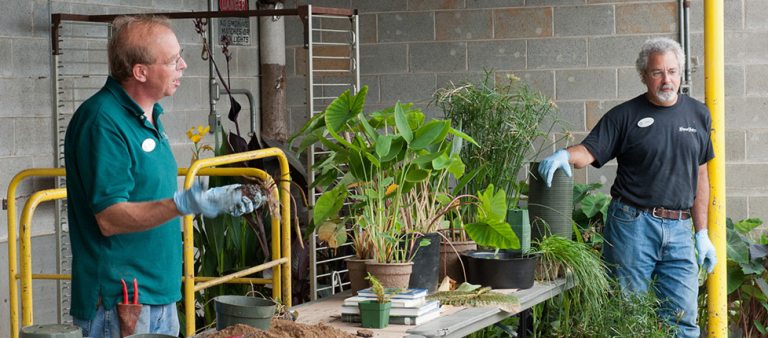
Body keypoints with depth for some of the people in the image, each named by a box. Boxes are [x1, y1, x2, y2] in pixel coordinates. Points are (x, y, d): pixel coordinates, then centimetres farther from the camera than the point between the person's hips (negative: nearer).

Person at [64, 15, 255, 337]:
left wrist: (214, 200, 15)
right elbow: (109, 218, -23)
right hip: (119, 301, -9)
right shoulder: (103, 121, -18)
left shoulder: (149, 116, 12)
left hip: (161, 294, 9)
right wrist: (182, 205, -33)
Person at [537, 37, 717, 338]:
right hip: (633, 224, -3)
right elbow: (589, 152, -9)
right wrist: (564, 155, -32)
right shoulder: (625, 116, 0)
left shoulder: (697, 115, 11)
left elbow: (700, 176, 15)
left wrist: (702, 234, 13)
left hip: (679, 229, 3)